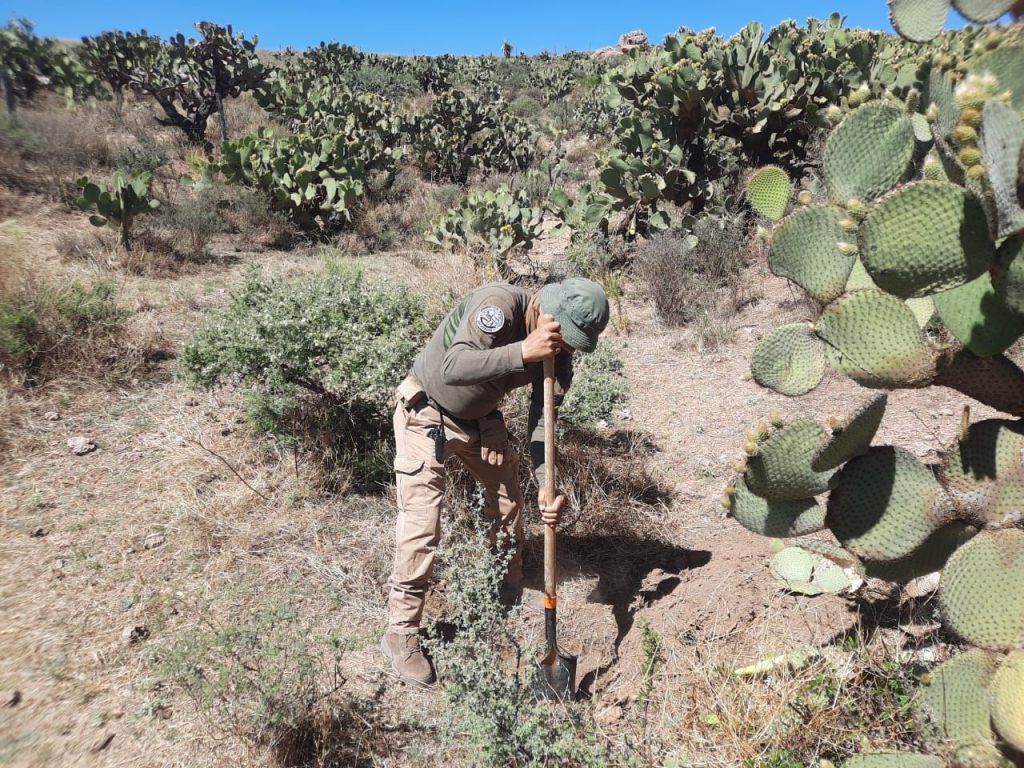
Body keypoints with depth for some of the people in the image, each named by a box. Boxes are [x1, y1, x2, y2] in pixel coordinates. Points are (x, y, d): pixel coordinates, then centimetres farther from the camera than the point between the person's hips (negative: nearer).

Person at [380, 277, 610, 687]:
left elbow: (541, 423, -13)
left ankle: (511, 598, 38)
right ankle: (401, 632, 6)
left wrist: (546, 487, -26)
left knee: (509, 503, 13)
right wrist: (522, 352, -47)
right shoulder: (499, 303, -32)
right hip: (426, 413, -6)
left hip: (480, 419, 7)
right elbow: (452, 368, -42)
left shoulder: (559, 355, -13)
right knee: (422, 522, -10)